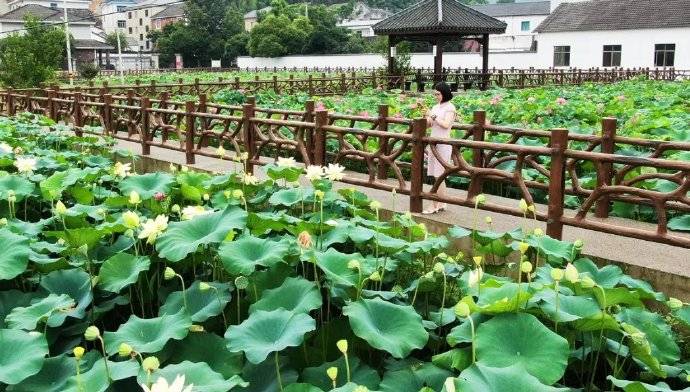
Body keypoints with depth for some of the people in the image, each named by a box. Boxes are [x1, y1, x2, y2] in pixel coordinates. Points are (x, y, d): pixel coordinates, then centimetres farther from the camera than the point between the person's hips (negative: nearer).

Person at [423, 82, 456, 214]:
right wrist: (426, 117, -5)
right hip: (433, 143, 8)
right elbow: (428, 125, 14)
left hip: (443, 144, -8)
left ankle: (435, 206, -3)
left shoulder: (450, 107, -8)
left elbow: (446, 125, -19)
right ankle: (441, 204, 18)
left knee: (439, 176, -6)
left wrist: (434, 116, -17)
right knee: (439, 176, 11)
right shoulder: (436, 107, 13)